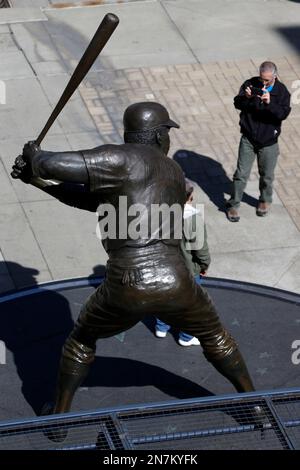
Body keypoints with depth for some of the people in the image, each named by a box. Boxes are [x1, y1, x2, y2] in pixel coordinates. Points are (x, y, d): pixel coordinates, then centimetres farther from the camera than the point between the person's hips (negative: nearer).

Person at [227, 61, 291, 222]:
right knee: (241, 174, 2)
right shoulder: (250, 84, -7)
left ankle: (265, 201, 39)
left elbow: (283, 113, -22)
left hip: (268, 142, 0)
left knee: (267, 175, 15)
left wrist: (270, 103, -38)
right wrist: (246, 98, -29)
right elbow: (237, 103, -8)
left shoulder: (281, 91, -10)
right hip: (248, 139, 0)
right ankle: (233, 205, 15)